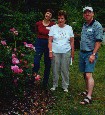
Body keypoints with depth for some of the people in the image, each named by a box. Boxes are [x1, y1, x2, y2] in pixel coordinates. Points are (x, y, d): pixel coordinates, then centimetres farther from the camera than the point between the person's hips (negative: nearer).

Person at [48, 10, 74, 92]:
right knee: (55, 70, 4)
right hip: (55, 52, 0)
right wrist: (50, 51, -6)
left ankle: (65, 86, 16)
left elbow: (72, 41, 9)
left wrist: (72, 52, 5)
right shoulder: (53, 28, 3)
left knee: (65, 70, 4)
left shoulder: (69, 28, 7)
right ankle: (54, 85, 20)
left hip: (66, 52, 1)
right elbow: (50, 41, 1)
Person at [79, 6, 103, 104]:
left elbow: (98, 41, -14)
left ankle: (89, 97, -13)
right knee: (85, 74, 12)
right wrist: (81, 51, 14)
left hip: (90, 54, -7)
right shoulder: (84, 25, 14)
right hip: (82, 52, 8)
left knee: (88, 75, -14)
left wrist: (93, 54, -19)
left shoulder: (97, 26, -9)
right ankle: (87, 91, 26)